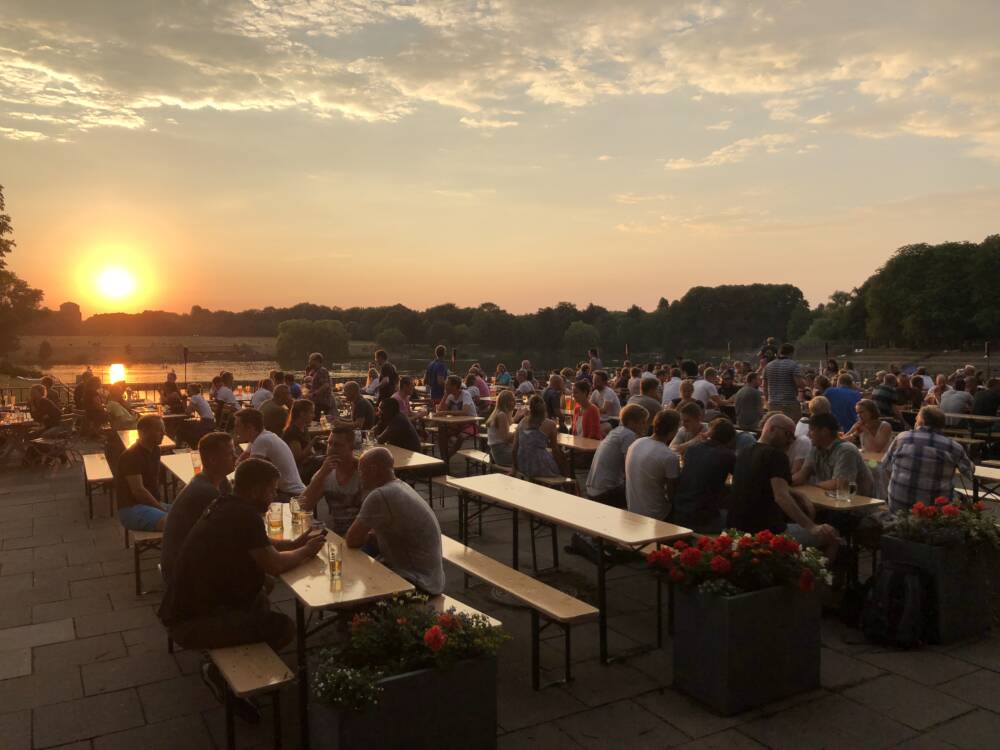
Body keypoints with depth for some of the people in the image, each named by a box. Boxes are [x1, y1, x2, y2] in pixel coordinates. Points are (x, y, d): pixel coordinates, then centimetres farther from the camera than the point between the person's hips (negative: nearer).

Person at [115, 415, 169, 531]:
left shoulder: (155, 450, 9)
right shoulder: (131, 456, -18)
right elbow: (138, 491, -22)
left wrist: (159, 504, 12)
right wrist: (161, 508, -16)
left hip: (152, 503, 9)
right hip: (131, 508, -9)